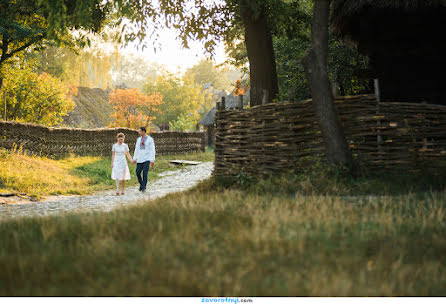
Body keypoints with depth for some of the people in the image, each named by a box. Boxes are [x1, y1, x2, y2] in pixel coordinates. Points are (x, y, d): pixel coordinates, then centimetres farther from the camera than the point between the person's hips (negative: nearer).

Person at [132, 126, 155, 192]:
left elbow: (152, 150, -9)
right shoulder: (138, 139, 10)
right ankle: (141, 184, 25)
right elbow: (136, 150, 14)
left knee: (145, 173, -13)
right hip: (139, 159, 5)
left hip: (147, 159, -5)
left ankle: (144, 187, -7)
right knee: (138, 173, 1)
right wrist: (134, 159, 9)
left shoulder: (150, 139, -6)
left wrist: (152, 160, -16)